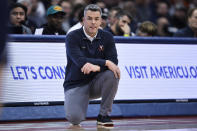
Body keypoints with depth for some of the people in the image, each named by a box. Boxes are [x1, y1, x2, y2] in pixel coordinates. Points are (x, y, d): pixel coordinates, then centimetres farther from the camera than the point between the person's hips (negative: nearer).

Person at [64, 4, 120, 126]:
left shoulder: (107, 37, 0)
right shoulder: (72, 37, -10)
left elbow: (113, 61, -13)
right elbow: (80, 61, -24)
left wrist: (97, 67, -34)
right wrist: (106, 63, -32)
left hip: (96, 83, 3)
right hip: (76, 84, -3)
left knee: (113, 73, -28)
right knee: (74, 118, -26)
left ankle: (104, 115, -13)